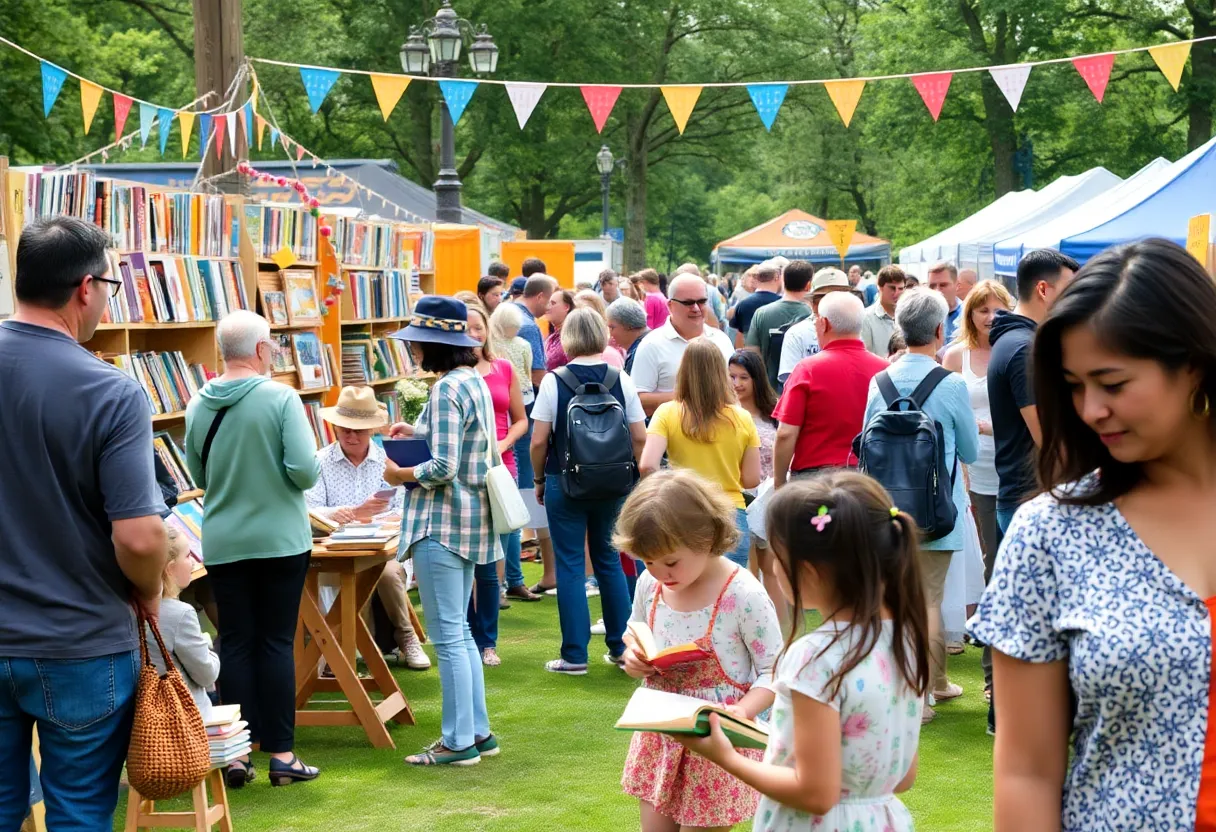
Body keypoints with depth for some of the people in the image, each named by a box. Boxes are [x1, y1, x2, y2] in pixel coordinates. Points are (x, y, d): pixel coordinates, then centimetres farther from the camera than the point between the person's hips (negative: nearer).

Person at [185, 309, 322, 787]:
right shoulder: (280, 398, -13)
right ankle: (281, 754, 6)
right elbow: (306, 470, -17)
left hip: (223, 544, 3)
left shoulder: (198, 406, -1)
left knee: (234, 644, 8)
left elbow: (197, 476, 10)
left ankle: (237, 755, 9)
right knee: (277, 643, 3)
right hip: (279, 540, -3)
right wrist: (291, 476, 5)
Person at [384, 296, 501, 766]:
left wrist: (401, 475, -8)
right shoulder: (475, 382, 11)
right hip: (470, 518, 10)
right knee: (460, 631, 17)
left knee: (448, 636, -3)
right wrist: (417, 432, 12)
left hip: (442, 522, -10)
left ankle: (459, 742, 3)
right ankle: (478, 731, 22)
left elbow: (442, 468, -23)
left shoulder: (446, 390, -18)